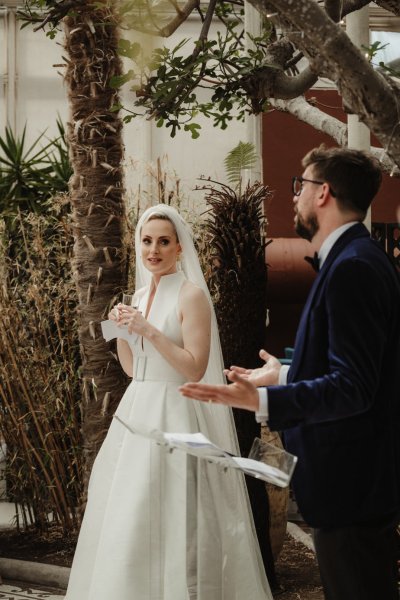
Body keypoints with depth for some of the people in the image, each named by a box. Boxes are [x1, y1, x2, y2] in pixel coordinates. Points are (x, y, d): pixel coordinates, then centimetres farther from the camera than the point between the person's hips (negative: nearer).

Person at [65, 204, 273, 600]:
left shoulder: (191, 295, -9)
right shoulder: (141, 295, 13)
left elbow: (195, 368, -16)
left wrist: (149, 330, -19)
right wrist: (120, 330, 1)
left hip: (175, 415, -8)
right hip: (137, 412, 8)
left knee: (171, 519, -7)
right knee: (125, 517, 9)